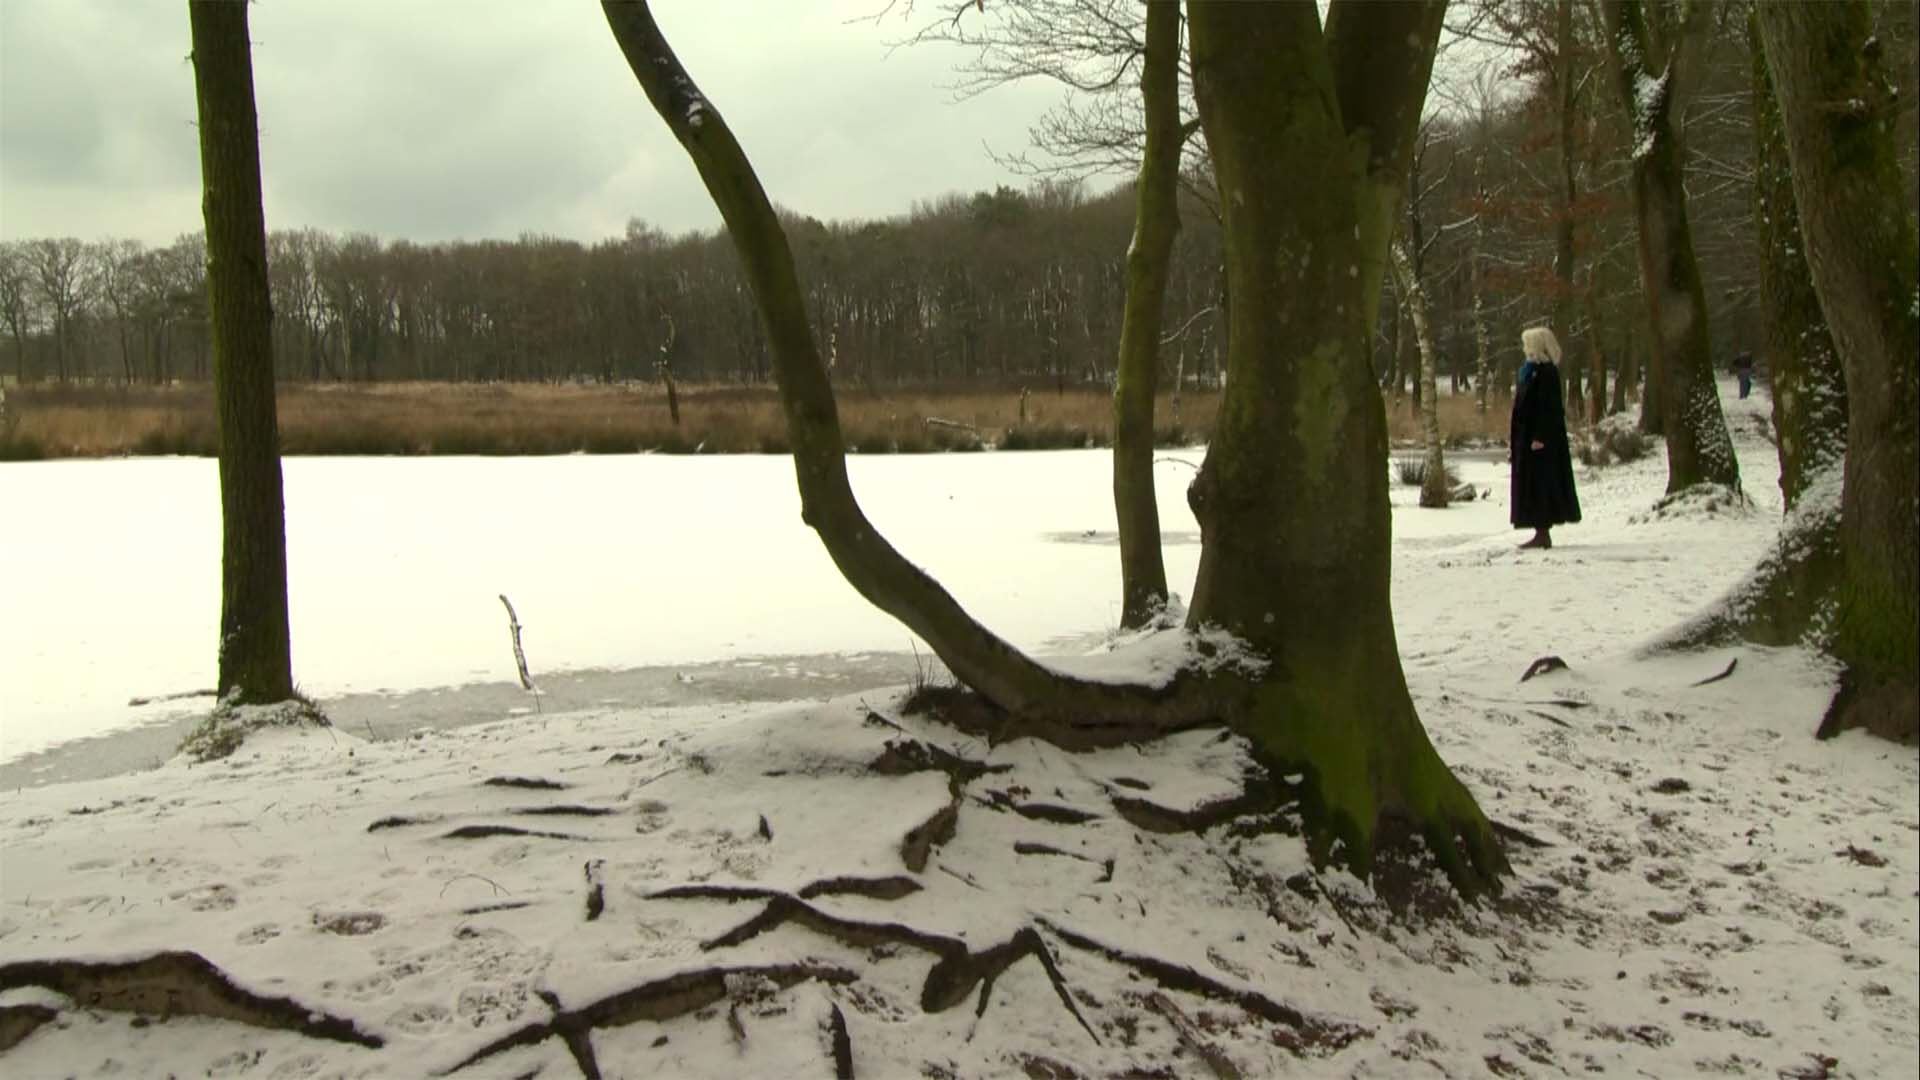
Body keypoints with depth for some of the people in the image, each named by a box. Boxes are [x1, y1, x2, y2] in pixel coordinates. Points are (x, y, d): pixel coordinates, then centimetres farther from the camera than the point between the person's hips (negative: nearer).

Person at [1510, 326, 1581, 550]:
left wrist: (1539, 437, -23)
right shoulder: (1532, 370, 15)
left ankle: (1543, 533, -4)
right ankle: (1542, 534, 13)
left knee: (1539, 483, -7)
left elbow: (1548, 406, -19)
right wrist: (1514, 438, 18)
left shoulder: (1546, 371, -13)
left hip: (1539, 437, -10)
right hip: (1526, 436, 10)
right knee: (1531, 484, 10)